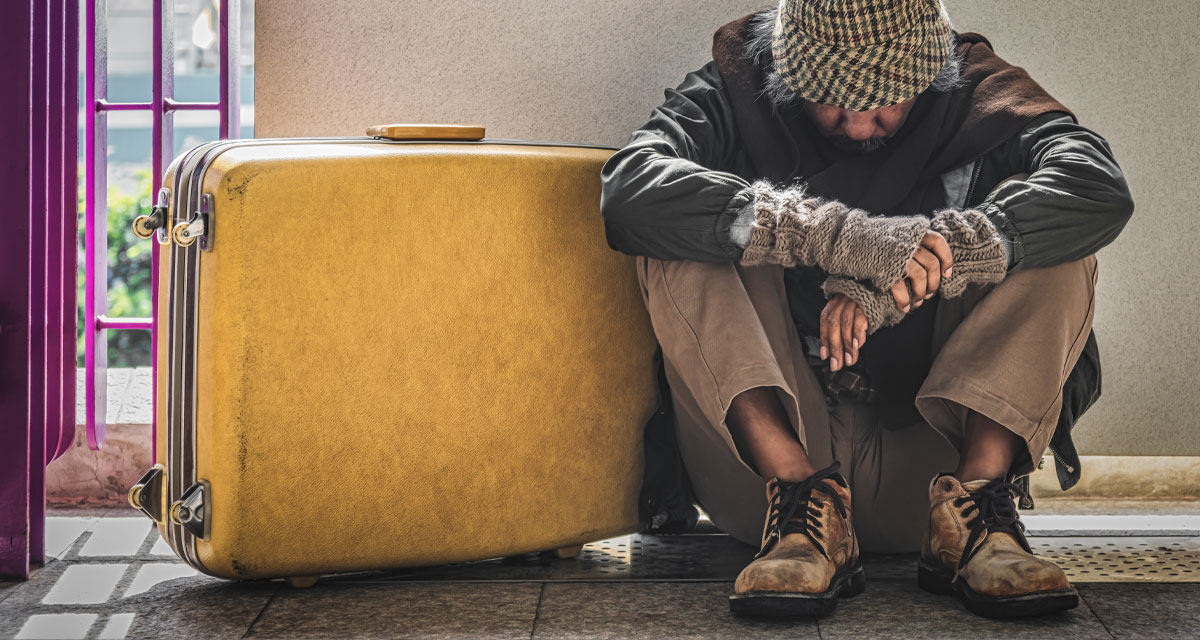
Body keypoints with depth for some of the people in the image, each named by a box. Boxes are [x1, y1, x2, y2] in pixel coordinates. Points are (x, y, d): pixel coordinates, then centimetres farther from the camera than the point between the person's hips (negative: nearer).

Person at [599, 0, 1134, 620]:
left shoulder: (974, 97, 1)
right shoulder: (734, 94, -1)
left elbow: (1099, 187, -19)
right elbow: (628, 186, -23)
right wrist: (838, 237, -33)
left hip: (924, 452, 1)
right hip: (771, 447, 0)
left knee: (1057, 243, -13)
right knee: (677, 239, -18)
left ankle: (972, 507, -25)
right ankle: (800, 498, -30)